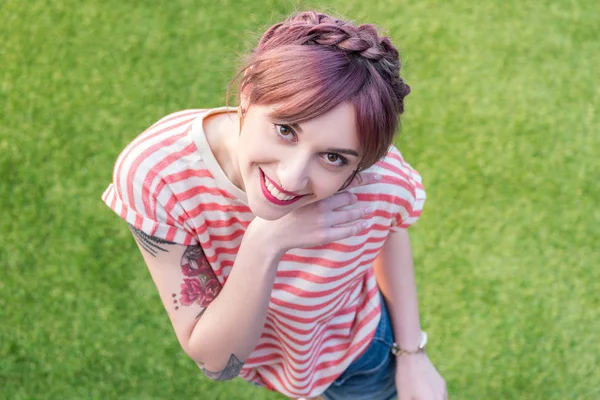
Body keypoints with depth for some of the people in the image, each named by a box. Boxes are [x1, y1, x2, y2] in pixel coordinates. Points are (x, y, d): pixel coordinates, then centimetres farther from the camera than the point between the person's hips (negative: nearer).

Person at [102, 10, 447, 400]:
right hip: (251, 352, 1)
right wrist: (264, 245, -45)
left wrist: (413, 354, -9)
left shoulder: (381, 180, -35)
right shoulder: (155, 175, -38)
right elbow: (216, 360, -31)